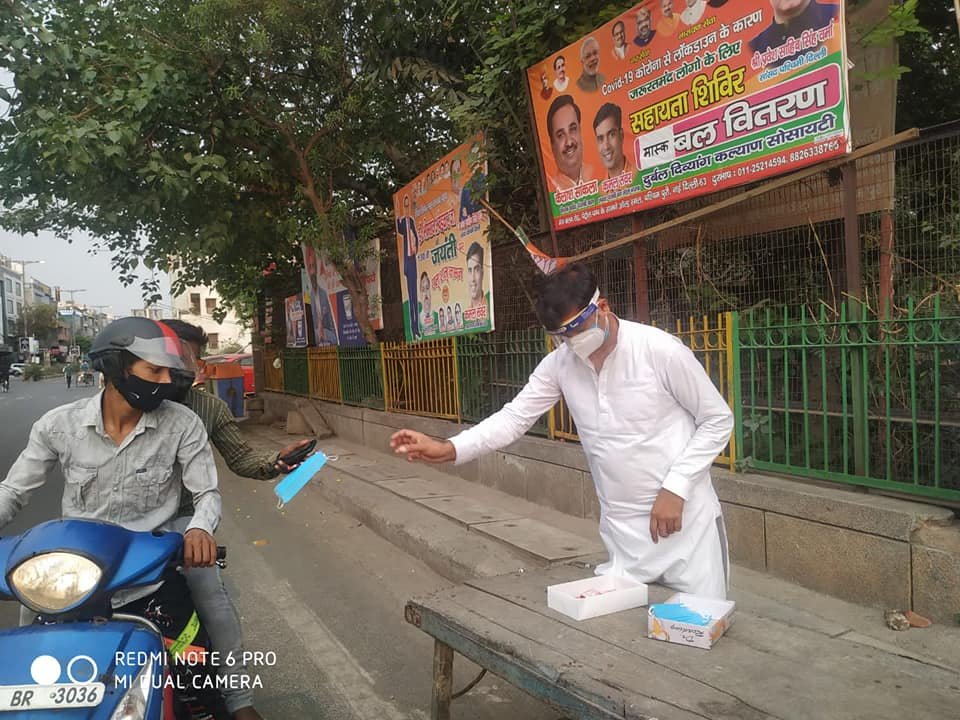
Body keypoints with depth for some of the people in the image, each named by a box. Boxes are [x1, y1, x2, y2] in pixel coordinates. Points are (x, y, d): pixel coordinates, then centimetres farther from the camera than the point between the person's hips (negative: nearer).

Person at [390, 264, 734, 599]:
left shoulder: (660, 349, -15)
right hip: (622, 527, 4)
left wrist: (675, 488, -15)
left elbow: (718, 420, -7)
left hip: (685, 515, -3)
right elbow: (515, 417, -2)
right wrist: (448, 449, -17)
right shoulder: (559, 364, -3)